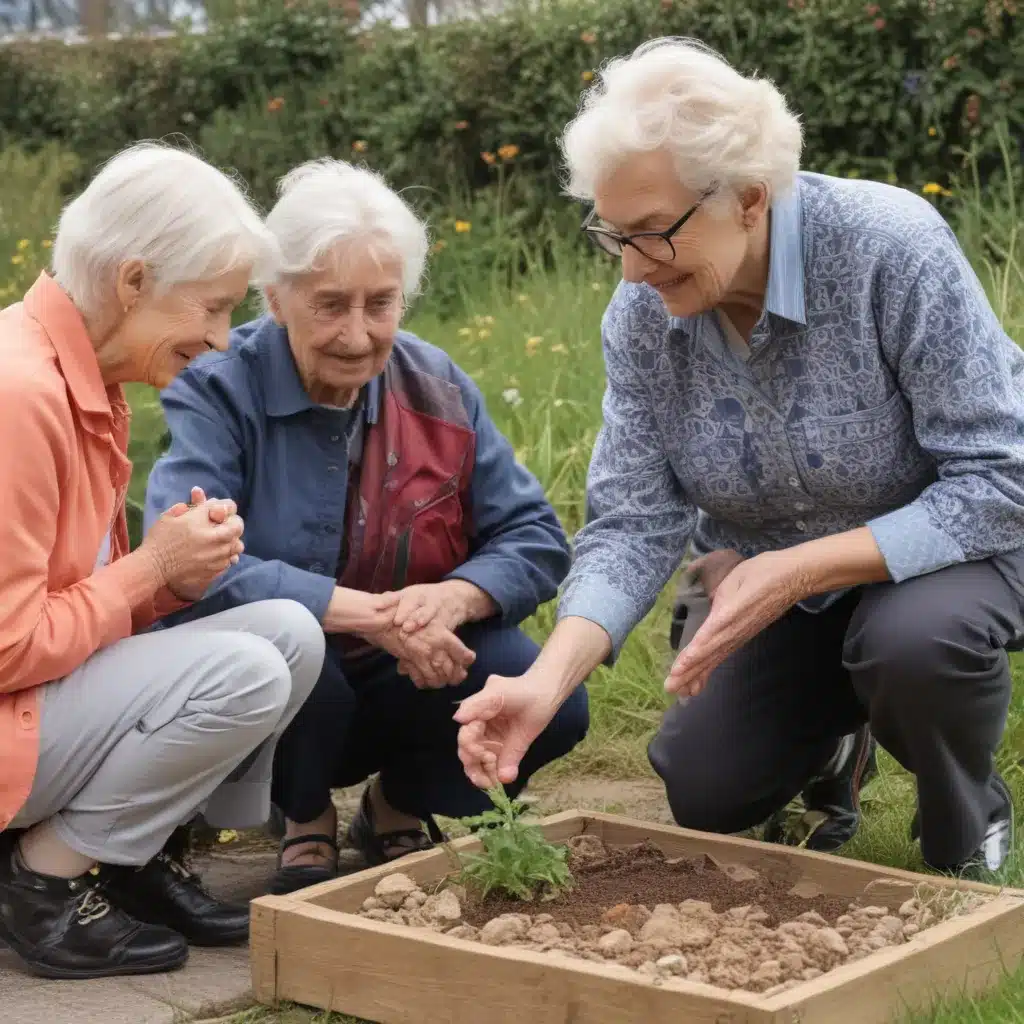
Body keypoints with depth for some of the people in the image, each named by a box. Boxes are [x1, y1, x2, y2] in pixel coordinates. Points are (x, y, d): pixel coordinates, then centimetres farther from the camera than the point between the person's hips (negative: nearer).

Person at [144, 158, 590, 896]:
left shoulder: (437, 388, -3)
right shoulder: (218, 392, -16)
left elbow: (536, 541, -5)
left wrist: (455, 597, -28)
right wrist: (371, 613, -36)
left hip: (410, 686, 3)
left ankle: (401, 808, 10)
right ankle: (306, 821, 0)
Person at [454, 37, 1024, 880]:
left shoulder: (891, 248, -31)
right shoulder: (642, 313, -15)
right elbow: (633, 523, -17)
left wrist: (799, 571, -36)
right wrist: (548, 680, -34)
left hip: (956, 538, -5)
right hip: (771, 578, 5)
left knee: (915, 638, -36)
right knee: (704, 790, -5)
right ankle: (833, 718, 29)